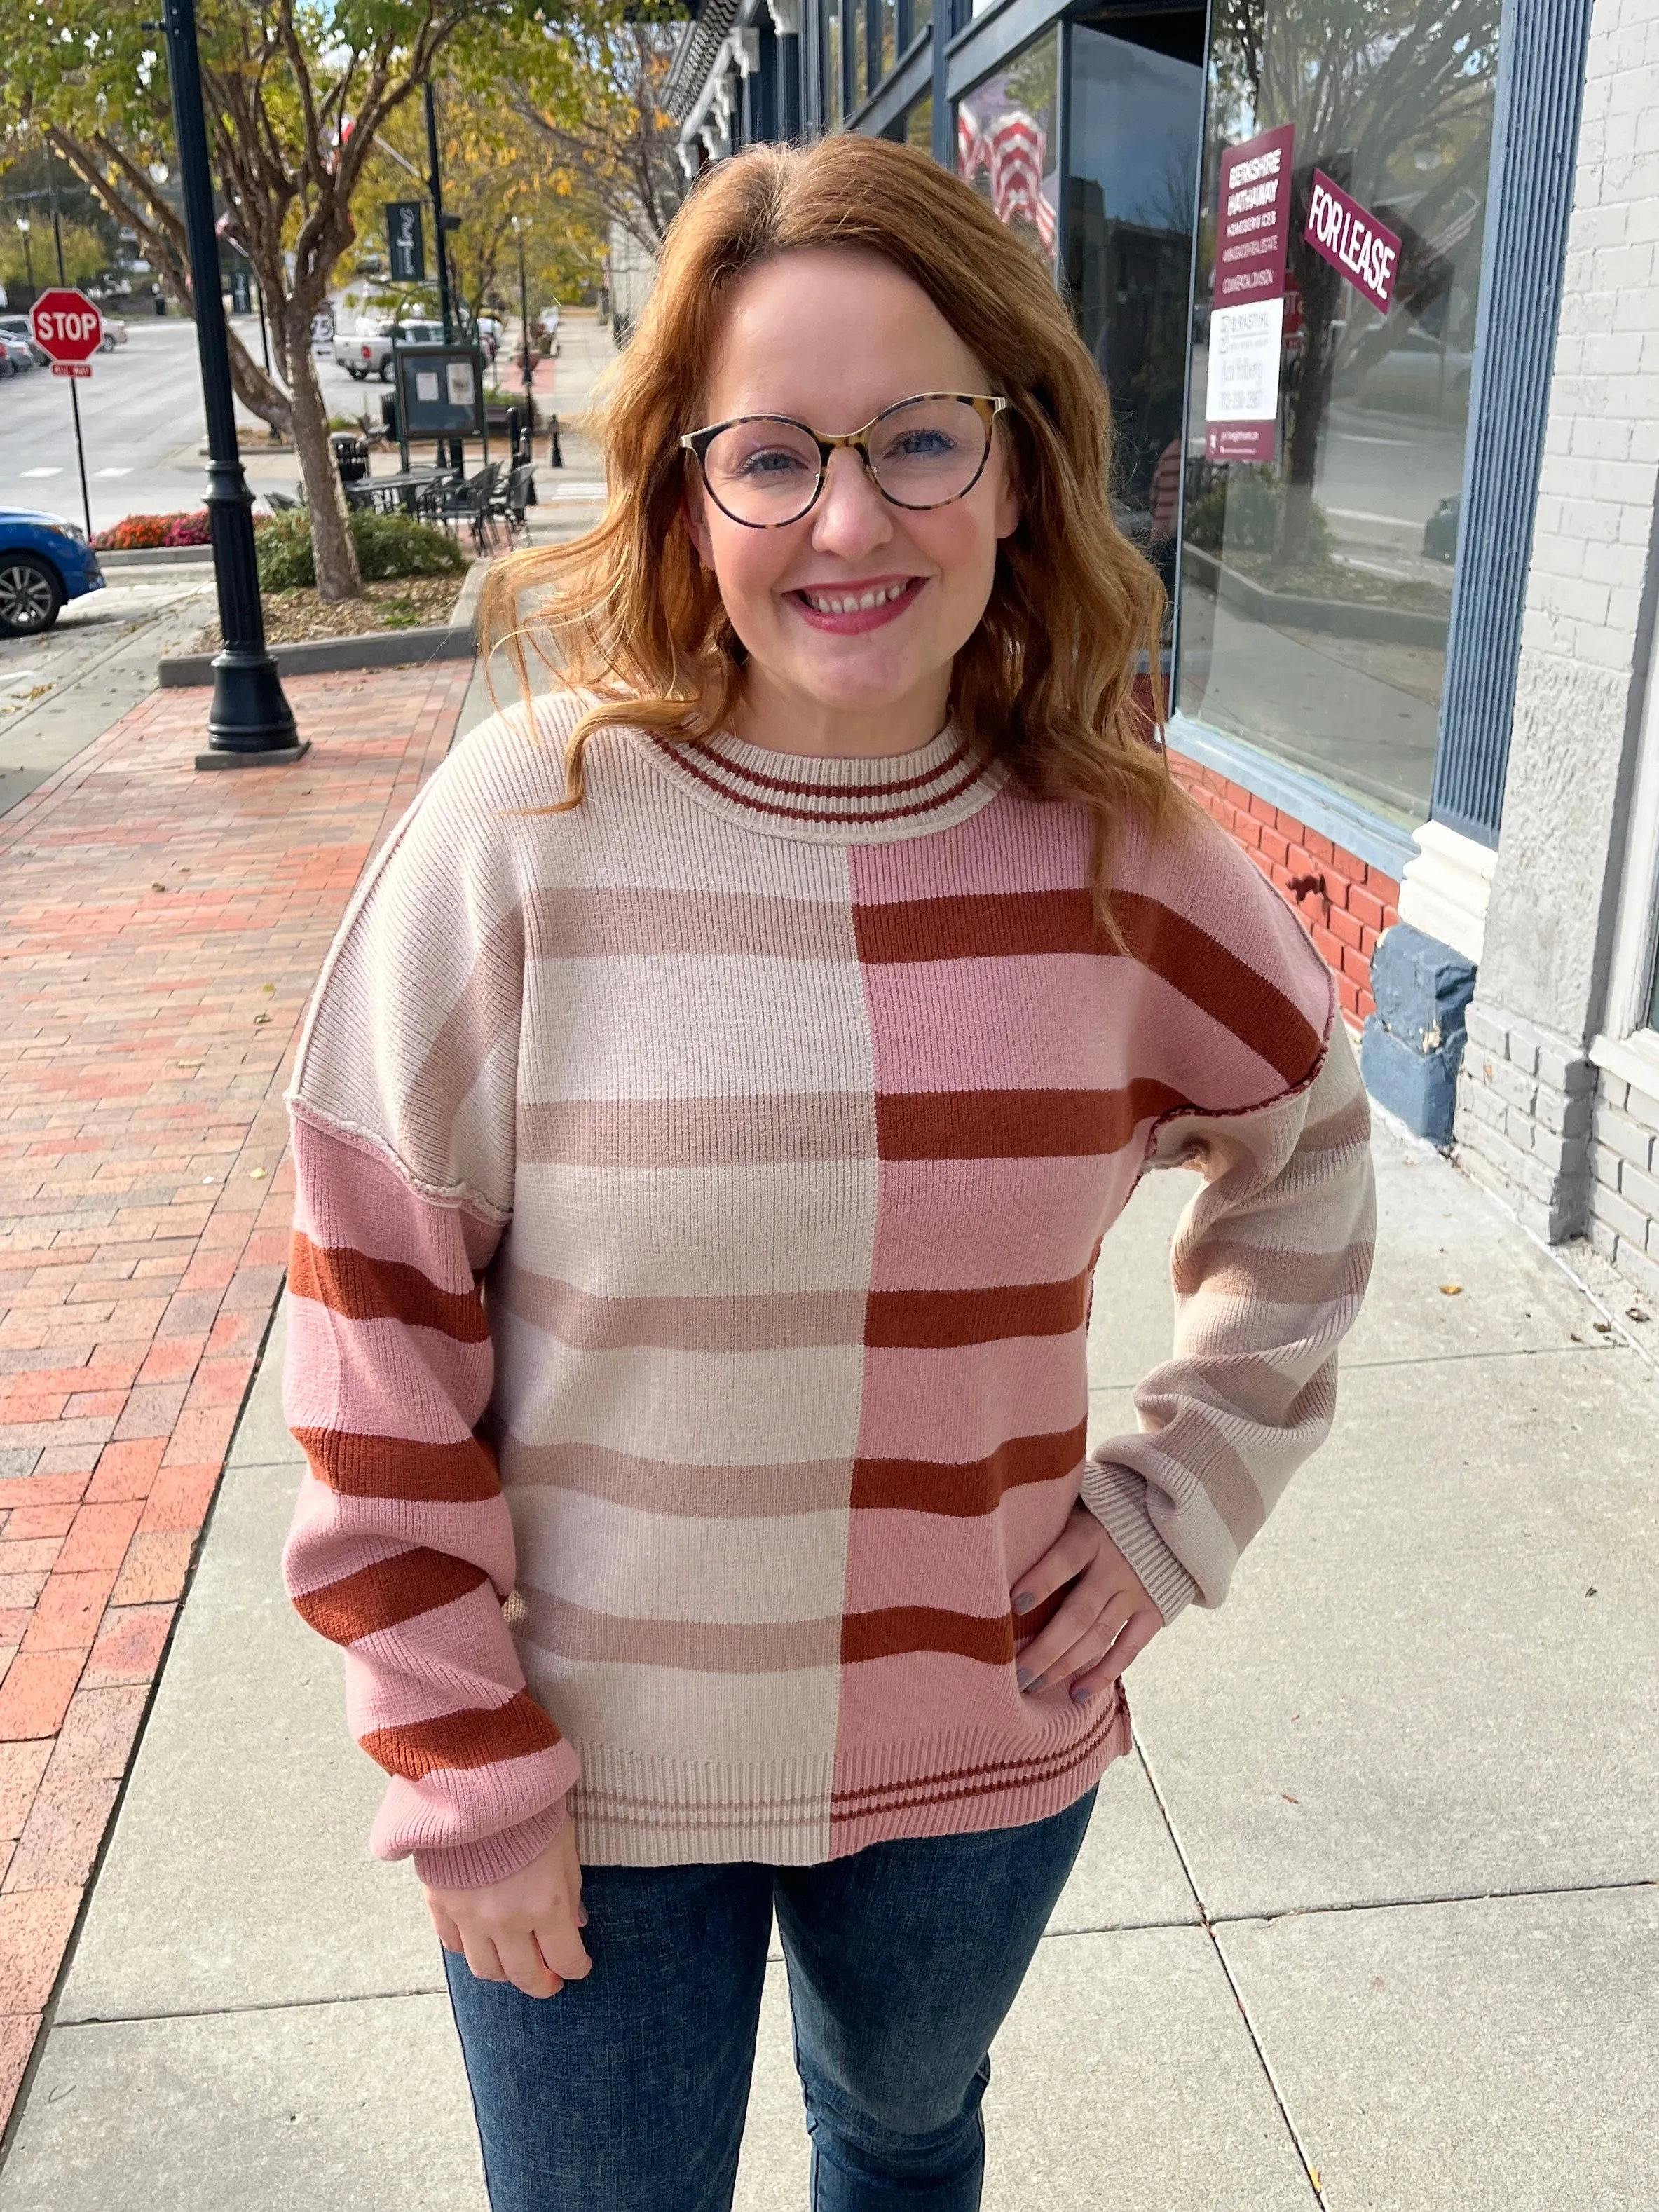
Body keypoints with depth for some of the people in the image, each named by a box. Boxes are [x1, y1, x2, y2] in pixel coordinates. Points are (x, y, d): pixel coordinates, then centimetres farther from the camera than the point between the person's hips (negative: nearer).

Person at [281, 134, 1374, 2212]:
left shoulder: (1126, 852, -9)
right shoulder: (529, 817, -17)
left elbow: (1308, 1159, 8)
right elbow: (374, 1310, -12)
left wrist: (1185, 1491, -1)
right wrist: (459, 1766, -10)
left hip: (982, 1744, 3)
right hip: (592, 1773, -2)